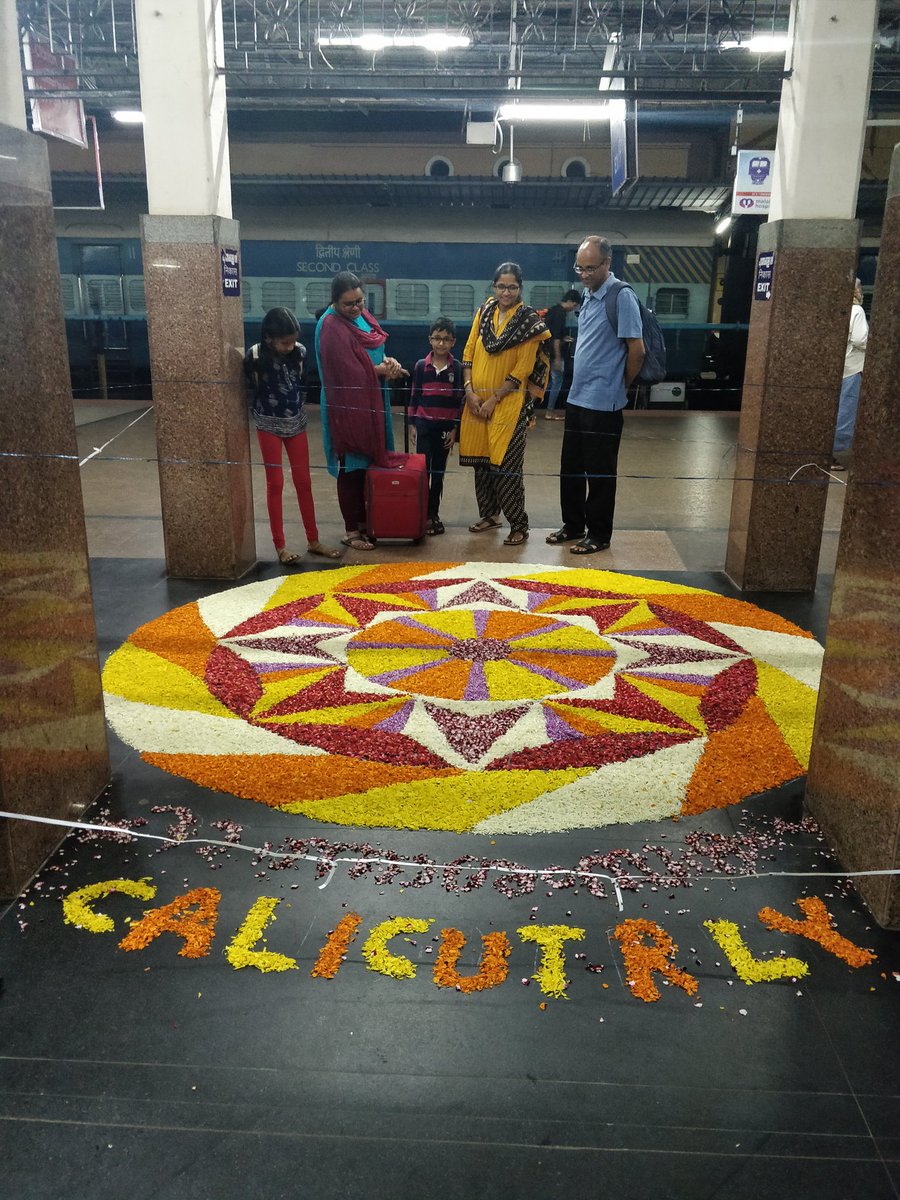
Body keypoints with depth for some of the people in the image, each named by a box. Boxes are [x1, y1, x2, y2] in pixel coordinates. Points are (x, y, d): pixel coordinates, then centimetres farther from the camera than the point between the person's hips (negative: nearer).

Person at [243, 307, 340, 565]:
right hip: (269, 426, -3)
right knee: (275, 484, 3)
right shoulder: (255, 356, -20)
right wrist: (260, 416, 1)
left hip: (296, 423, 3)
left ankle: (313, 541, 19)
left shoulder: (300, 351, -11)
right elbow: (249, 392, -7)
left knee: (303, 482, 9)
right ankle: (280, 546, 10)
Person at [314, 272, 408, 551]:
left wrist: (386, 360, -7)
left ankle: (364, 520, 26)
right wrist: (382, 369, -11)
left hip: (370, 401, 8)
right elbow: (347, 371, -20)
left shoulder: (362, 315, 8)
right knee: (352, 467, -1)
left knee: (369, 463, 14)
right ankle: (351, 530, 9)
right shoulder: (331, 326, -18)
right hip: (347, 405, -8)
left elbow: (374, 350, 16)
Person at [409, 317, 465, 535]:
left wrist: (454, 429, -2)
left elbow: (459, 400, 1)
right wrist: (413, 424, 1)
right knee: (422, 470, -3)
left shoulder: (457, 368, -1)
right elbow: (414, 396, 4)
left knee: (438, 472, 9)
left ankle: (434, 513, 18)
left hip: (445, 426, 1)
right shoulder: (421, 365, 0)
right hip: (424, 425, 0)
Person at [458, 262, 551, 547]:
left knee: (506, 464, -7)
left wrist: (494, 399, -13)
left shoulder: (529, 321, -5)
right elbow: (468, 352, 7)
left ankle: (519, 525, 3)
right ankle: (489, 514, 26)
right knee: (482, 459, 10)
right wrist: (470, 390, -5)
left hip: (509, 402, -5)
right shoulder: (484, 312, 8)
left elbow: (524, 368, -10)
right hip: (477, 399, 5)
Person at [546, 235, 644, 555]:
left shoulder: (621, 297, -15)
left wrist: (620, 386, -3)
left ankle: (599, 535, 14)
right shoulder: (588, 295, 11)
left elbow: (637, 350, -16)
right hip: (577, 397, 9)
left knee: (599, 472, 2)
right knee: (570, 467, 16)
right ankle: (574, 525, 30)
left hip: (603, 403, -8)